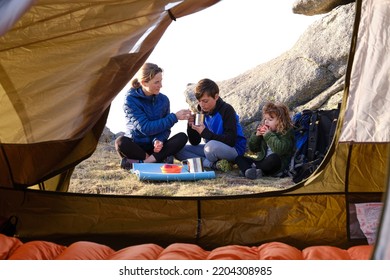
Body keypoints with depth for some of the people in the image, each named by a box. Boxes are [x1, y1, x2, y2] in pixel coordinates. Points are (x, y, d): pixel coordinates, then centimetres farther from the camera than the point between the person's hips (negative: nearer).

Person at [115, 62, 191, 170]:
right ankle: (160, 160, -24)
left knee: (182, 137, -20)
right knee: (121, 142, -35)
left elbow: (165, 128, 3)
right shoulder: (131, 99, -13)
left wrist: (159, 140, -21)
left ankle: (140, 162, -29)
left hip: (155, 147, 4)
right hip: (136, 146, -4)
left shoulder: (163, 99, 1)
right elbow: (145, 128, -21)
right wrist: (174, 117, -21)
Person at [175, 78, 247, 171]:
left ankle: (204, 162, -8)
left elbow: (231, 141, -25)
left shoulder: (227, 110, -16)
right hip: (211, 148, 8)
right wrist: (191, 126, -15)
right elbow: (194, 143, 4)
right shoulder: (202, 112, 2)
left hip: (234, 149, -8)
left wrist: (205, 133, -29)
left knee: (212, 146, -40)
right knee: (179, 150, -6)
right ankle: (214, 164, -18)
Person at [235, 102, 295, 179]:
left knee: (274, 157, -39)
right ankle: (249, 171, -35)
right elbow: (253, 149, 14)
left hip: (278, 164, -7)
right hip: (262, 161, 7)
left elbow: (281, 149, -24)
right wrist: (257, 135, -3)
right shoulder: (263, 131, 12)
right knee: (239, 158, -2)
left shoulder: (287, 132, -6)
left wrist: (269, 135, -18)